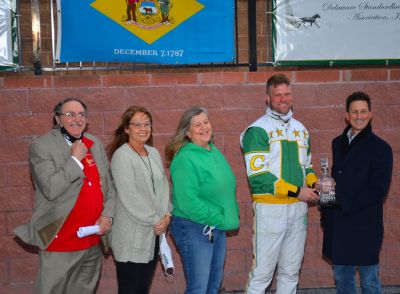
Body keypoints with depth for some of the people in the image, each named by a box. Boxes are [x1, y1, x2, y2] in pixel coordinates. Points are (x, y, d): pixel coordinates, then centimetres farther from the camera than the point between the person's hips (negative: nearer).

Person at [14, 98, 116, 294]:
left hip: (93, 243, 5)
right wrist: (75, 159, -16)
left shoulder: (96, 145, 9)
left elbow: (109, 185, 12)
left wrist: (107, 215, -3)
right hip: (60, 245, -5)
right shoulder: (41, 147, -9)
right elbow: (50, 189, -21)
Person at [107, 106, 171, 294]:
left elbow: (163, 186, 12)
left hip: (154, 234, 7)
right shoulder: (122, 156, -13)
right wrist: (155, 220, -13)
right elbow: (129, 197, -18)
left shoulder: (154, 153, 10)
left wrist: (167, 215, -3)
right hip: (132, 237, -7)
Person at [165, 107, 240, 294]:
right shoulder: (185, 159, -17)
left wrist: (233, 215, 5)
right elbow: (189, 202, -23)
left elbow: (226, 188, 19)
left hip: (218, 229, 8)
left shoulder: (214, 152, 9)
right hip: (194, 229, -8)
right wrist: (219, 219, -18)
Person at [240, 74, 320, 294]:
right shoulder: (258, 130, -8)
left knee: (291, 272, 13)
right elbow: (257, 175, -16)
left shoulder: (300, 129, 13)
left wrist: (314, 184, 1)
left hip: (298, 208, 6)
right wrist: (296, 191, -16)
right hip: (270, 208, -6)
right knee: (262, 272, -2)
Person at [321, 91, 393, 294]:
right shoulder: (338, 143, 10)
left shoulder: (380, 148, -8)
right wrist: (326, 213, 8)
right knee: (341, 277, 15)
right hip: (337, 223, 6)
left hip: (365, 225, -5)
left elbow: (379, 190, -12)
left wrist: (346, 205, -17)